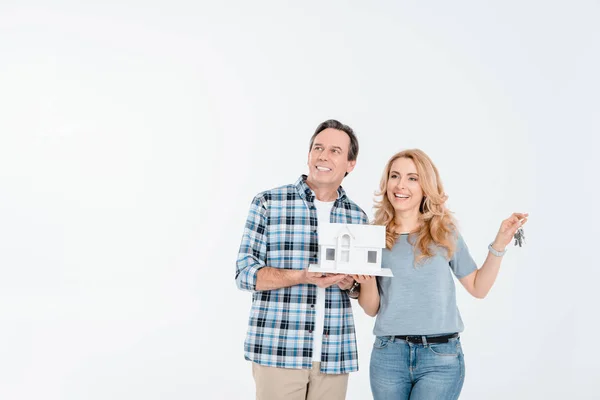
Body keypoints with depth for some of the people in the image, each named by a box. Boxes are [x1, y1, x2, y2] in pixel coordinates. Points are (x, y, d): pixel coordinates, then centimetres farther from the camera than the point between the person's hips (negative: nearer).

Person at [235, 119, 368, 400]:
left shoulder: (357, 217, 10)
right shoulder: (268, 203, -1)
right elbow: (245, 274, -5)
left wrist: (348, 281, -7)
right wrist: (303, 277, -20)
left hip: (334, 355, 4)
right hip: (277, 350, -3)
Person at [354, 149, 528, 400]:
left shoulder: (445, 234, 3)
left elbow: (478, 288, 7)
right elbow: (371, 310, 6)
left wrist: (500, 243, -1)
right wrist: (367, 281, -14)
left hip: (441, 356, -1)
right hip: (388, 354, 2)